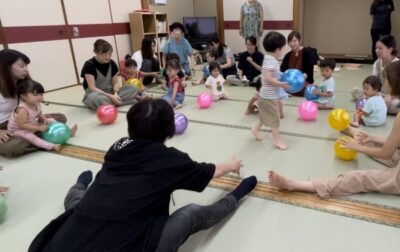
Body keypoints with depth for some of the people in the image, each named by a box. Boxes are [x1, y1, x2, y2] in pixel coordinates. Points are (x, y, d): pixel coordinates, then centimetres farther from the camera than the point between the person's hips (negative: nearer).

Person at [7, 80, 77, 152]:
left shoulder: (36, 104, -11)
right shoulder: (22, 109, -35)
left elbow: (39, 115, 6)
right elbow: (22, 125, -33)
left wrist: (45, 120, -14)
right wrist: (39, 128, -34)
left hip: (33, 125, 8)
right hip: (19, 131, -8)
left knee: (51, 121, 4)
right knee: (30, 137, -37)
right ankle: (52, 146, -53)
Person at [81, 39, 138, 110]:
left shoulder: (112, 64, 0)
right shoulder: (89, 65, -15)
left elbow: (115, 82, 4)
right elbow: (92, 87, -20)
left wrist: (115, 94, -19)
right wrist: (110, 96, -28)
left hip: (109, 92, 5)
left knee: (133, 89, -14)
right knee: (94, 98, -43)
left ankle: (107, 103, -22)